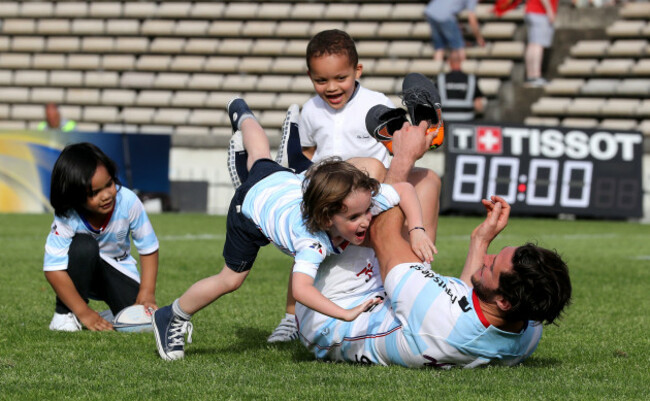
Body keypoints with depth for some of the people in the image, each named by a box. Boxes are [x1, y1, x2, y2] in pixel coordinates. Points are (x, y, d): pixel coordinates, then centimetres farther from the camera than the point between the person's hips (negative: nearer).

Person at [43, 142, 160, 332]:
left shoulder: (128, 201, -26)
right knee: (84, 246, -36)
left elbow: (149, 248, -14)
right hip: (80, 272, -2)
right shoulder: (67, 219, -30)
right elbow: (53, 270, -30)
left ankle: (113, 316, 14)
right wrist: (84, 312, -31)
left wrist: (147, 293, -22)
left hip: (118, 270, 2)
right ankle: (65, 313, -18)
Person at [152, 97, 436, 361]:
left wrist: (417, 230, -39)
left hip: (287, 182, 6)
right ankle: (172, 317, 26)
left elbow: (405, 188, -25)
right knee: (230, 279, 4)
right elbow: (301, 289, -63)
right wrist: (346, 314, -71)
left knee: (261, 159, 38)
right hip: (253, 202, -6)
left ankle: (242, 117, 70)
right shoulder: (312, 241, -50)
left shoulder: (364, 199, -39)